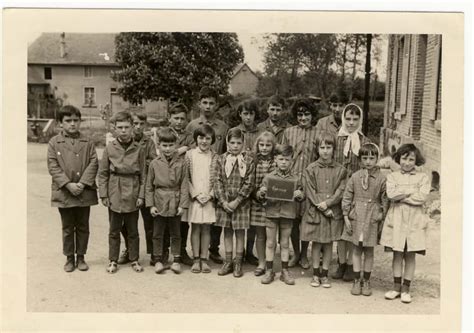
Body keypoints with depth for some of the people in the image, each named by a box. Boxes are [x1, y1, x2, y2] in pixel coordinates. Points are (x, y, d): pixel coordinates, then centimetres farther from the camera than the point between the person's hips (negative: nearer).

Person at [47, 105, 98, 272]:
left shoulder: (87, 142, 4)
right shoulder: (54, 143, 0)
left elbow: (93, 163, -3)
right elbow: (53, 167, -6)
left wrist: (82, 183, -15)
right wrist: (68, 184, -16)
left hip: (85, 192, 1)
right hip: (64, 192, -1)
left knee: (83, 227, 11)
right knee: (67, 228, 10)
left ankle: (80, 257, 24)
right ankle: (69, 258, 23)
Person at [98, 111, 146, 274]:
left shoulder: (139, 149, -2)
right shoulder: (109, 148, -1)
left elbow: (143, 174, 1)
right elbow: (103, 173, 2)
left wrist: (141, 195, -4)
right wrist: (103, 195, -2)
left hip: (132, 196, 0)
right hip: (114, 195, 0)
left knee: (133, 231, 10)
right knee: (114, 230, 11)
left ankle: (134, 260, 23)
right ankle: (113, 261, 22)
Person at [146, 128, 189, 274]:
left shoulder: (180, 163, -3)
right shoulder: (154, 163, -2)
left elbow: (184, 185, -2)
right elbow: (149, 186, 3)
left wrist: (182, 204, -8)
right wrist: (150, 205, -3)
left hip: (175, 203, 0)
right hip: (159, 203, 0)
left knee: (176, 233, 11)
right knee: (157, 233, 9)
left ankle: (176, 259, 23)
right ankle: (159, 259, 23)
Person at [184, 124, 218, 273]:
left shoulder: (215, 157, 2)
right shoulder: (189, 155, 0)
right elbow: (186, 178, 0)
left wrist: (209, 195, -9)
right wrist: (196, 194, -8)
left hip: (209, 198, 1)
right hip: (194, 198, -1)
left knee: (206, 228, 6)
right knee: (195, 228, 4)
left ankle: (204, 259, 13)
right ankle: (196, 259, 12)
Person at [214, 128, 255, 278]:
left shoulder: (248, 160, -4)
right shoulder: (221, 159, 1)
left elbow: (249, 183, -8)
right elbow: (218, 181, -1)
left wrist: (237, 201, -13)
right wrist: (223, 201, -10)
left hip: (241, 203, -2)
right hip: (224, 202, 2)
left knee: (240, 232, 6)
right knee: (227, 231, 11)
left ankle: (238, 263, 18)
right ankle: (228, 262, 22)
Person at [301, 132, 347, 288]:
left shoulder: (340, 170, 2)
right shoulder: (311, 169, -2)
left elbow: (341, 191, -4)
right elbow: (310, 192, -6)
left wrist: (327, 203, -17)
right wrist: (322, 208, -12)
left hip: (333, 212, 1)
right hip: (315, 212, -1)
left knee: (329, 243, 8)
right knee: (316, 243, 7)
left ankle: (324, 274, 19)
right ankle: (316, 274, 19)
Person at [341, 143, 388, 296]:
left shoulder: (381, 178, -1)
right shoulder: (355, 177, 1)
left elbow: (384, 200, 2)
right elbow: (347, 197, 4)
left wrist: (382, 219, 0)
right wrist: (346, 217, 0)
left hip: (372, 218, -1)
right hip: (356, 216, 1)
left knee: (369, 250, 7)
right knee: (357, 249, 7)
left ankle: (366, 281, 20)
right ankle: (357, 280, 17)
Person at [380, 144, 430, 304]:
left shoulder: (422, 177, 6)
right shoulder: (392, 176, 8)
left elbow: (422, 197, -10)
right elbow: (390, 194, -10)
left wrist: (400, 196, -9)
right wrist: (411, 191, -9)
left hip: (415, 219, 0)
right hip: (396, 218, 1)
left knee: (410, 255, 3)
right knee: (397, 253, 5)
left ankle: (405, 289, 12)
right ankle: (396, 286, 15)